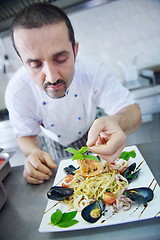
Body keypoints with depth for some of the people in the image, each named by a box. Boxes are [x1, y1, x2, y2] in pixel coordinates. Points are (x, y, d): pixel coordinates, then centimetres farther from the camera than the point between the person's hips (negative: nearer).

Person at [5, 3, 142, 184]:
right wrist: (34, 153, -38)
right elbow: (25, 135, -14)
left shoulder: (93, 70, -33)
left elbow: (132, 110, -30)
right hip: (57, 147, 1)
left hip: (92, 139, 0)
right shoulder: (16, 91, -30)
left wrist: (116, 121, -55)